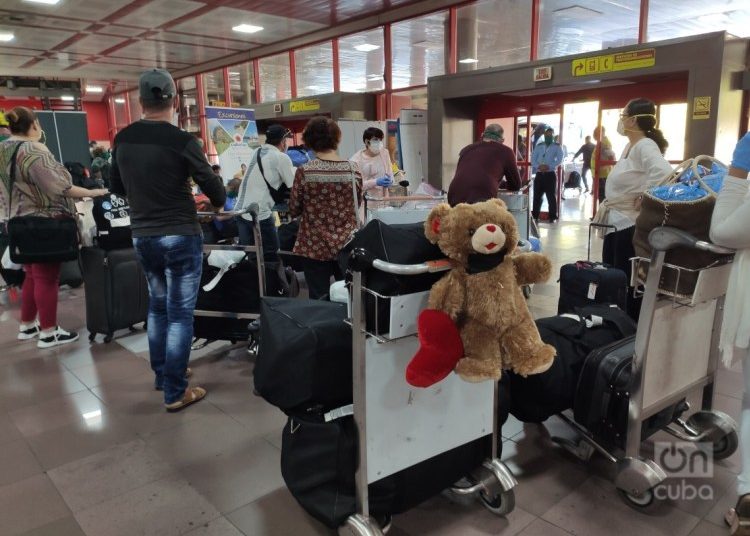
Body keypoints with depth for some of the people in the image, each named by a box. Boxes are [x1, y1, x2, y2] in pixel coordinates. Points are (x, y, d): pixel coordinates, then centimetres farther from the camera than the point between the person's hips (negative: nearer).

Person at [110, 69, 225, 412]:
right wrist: (218, 203, 13)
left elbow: (117, 187, 16)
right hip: (180, 236, -6)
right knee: (180, 313, 2)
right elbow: (211, 185, -9)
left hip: (141, 235, 6)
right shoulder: (182, 141, -15)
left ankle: (161, 375, 33)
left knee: (158, 305, 22)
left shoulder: (123, 139, 3)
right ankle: (175, 392, 8)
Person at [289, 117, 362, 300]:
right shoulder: (353, 170, -4)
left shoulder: (304, 171, -11)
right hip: (346, 244, 2)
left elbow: (294, 210, -2)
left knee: (319, 299, 6)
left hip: (315, 246, -2)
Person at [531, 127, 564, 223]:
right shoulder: (539, 146, 13)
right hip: (539, 174, 3)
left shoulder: (557, 147, 3)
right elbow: (533, 159, 4)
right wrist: (539, 166, -15)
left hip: (551, 174, -3)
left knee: (551, 197, 1)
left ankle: (553, 217, 7)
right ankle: (535, 216, 13)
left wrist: (549, 166, -21)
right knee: (537, 196, 5)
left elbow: (559, 160, -8)